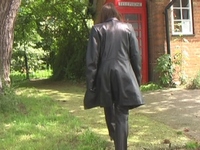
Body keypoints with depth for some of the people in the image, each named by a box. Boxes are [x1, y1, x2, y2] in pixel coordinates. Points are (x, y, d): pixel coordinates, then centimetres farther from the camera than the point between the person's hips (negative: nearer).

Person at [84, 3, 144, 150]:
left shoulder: (97, 29, 4)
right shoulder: (128, 28, 7)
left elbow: (92, 58, -3)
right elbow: (136, 56, 5)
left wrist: (90, 82, -1)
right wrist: (138, 78, 13)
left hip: (105, 76, 1)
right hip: (124, 76, -1)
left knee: (110, 110, 21)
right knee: (122, 114, 1)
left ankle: (114, 138, 41)